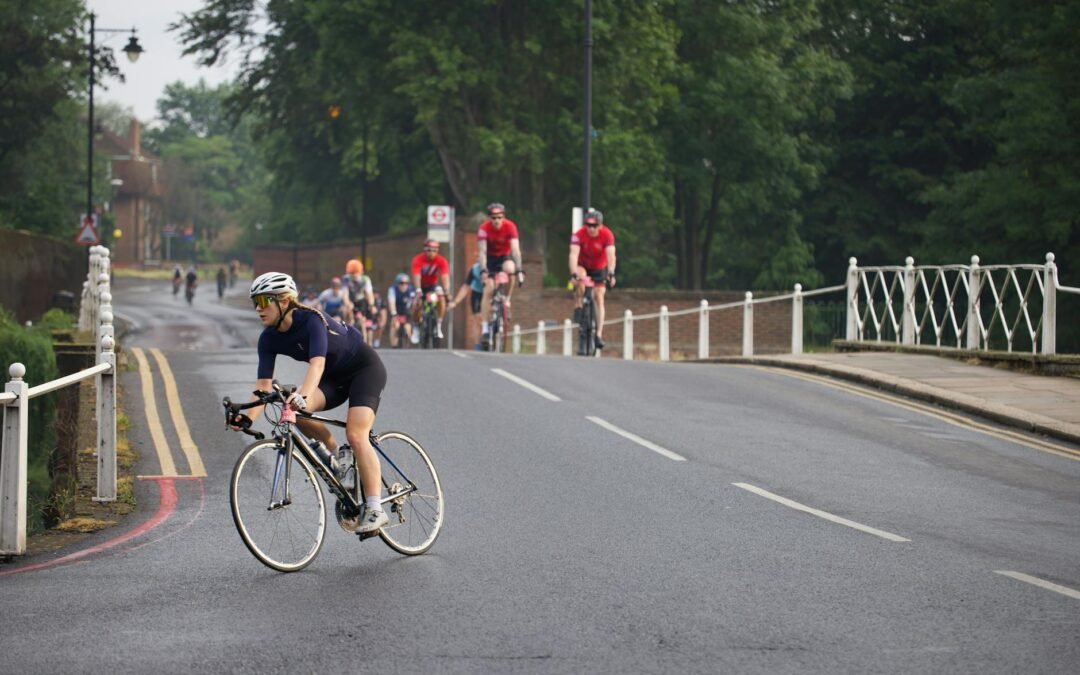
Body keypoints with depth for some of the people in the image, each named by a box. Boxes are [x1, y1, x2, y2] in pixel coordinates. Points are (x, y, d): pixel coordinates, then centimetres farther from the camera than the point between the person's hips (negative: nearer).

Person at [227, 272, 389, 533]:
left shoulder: (311, 320, -30)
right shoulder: (269, 338, -11)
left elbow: (317, 363, -44)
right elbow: (264, 384, -16)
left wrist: (302, 396, -61)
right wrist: (249, 418, -33)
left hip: (365, 367, -6)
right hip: (335, 377, 6)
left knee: (355, 435, -24)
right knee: (294, 412, -21)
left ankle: (374, 509, -20)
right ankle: (333, 454, 3)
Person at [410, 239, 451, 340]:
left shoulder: (441, 261, -22)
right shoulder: (418, 259, -26)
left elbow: (445, 277, -32)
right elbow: (417, 277, -36)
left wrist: (446, 292, -47)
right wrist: (418, 290, -52)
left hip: (433, 285, 1)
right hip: (421, 285, -1)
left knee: (441, 298, -28)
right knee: (416, 304, -25)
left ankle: (438, 326, -17)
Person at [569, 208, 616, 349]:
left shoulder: (607, 235, -26)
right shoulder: (579, 235, -29)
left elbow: (611, 255, -35)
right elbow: (574, 254, -38)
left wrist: (611, 274, -50)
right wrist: (573, 273, -53)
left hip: (599, 268, 1)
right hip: (583, 266, -1)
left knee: (599, 298, -9)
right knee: (580, 277, -35)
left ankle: (599, 335, -10)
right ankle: (578, 307, -16)